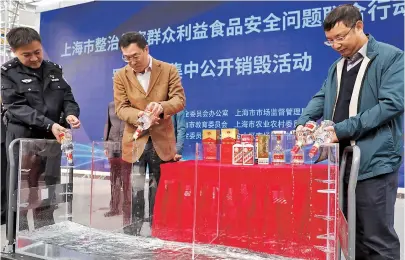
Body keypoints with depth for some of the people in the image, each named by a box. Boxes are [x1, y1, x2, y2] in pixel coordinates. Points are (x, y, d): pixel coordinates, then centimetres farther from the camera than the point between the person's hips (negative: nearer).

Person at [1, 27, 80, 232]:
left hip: (52, 140, 4)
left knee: (48, 195, 11)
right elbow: (17, 107, -14)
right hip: (23, 140, -4)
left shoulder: (54, 70, 8)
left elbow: (67, 97, 9)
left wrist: (70, 114, -14)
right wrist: (49, 125, -25)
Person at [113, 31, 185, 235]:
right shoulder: (120, 76, 3)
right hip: (135, 140, 0)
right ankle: (135, 224, 14)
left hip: (161, 140, 0)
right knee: (136, 186, 2)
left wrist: (162, 106, -28)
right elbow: (121, 108, -3)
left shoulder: (168, 70, 0)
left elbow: (180, 100, -6)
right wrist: (138, 115, -25)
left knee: (158, 185, 10)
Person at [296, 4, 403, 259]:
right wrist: (303, 123, -8)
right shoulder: (337, 67, 18)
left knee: (377, 237, -1)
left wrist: (343, 129, -19)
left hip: (374, 161, -6)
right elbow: (321, 98, 13)